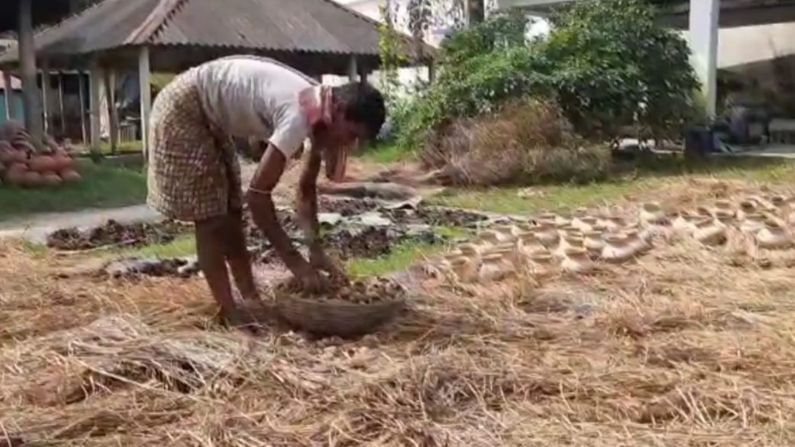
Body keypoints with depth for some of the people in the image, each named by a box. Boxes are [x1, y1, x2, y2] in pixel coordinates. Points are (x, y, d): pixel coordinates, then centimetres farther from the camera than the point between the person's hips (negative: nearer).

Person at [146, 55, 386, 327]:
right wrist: (296, 262, -26)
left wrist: (316, 250, -5)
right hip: (183, 109, -9)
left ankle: (252, 302, 19)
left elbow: (306, 188, 4)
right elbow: (257, 194, -31)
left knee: (230, 213, 11)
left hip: (209, 117, 9)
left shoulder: (320, 114, -4)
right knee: (211, 217, -7)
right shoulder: (299, 115, -31)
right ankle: (231, 315, 0)